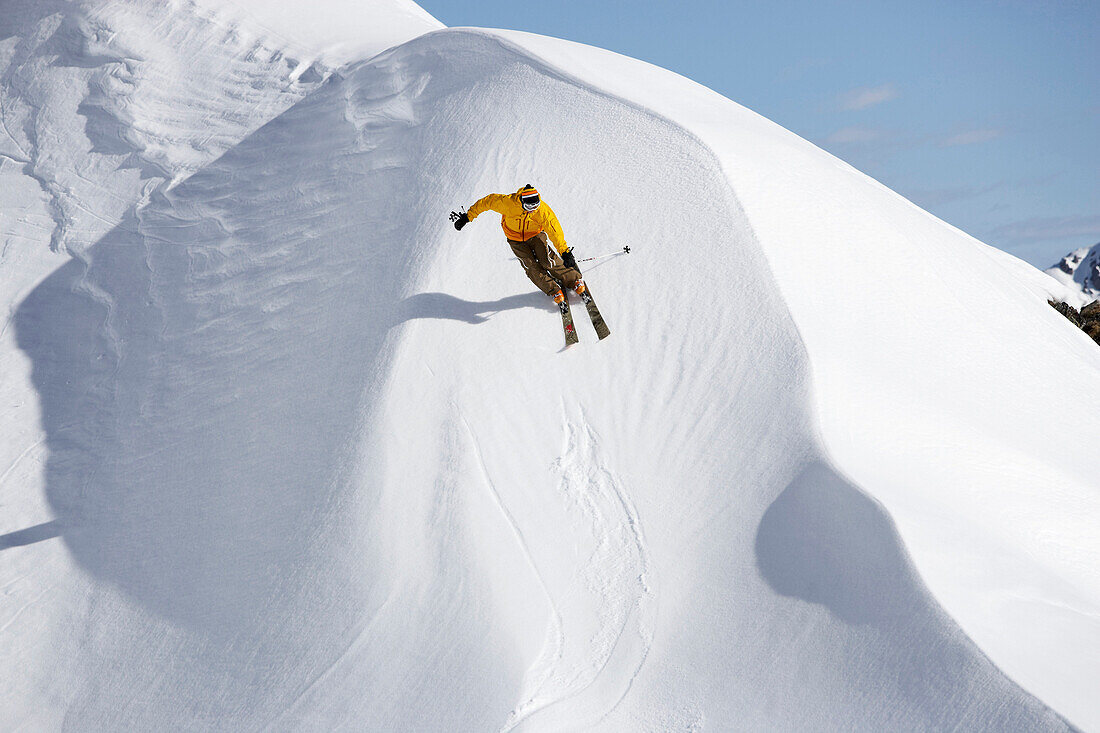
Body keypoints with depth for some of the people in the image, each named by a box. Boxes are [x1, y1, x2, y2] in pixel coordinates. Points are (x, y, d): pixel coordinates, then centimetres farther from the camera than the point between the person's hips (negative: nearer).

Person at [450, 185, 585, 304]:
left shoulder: (543, 210, -32)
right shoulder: (507, 202, -33)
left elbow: (555, 232, -28)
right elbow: (487, 202, -19)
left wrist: (565, 252, -31)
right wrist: (467, 217, -13)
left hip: (535, 235, -1)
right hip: (515, 239, 1)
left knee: (548, 261, -17)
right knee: (531, 267, -12)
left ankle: (575, 281, 0)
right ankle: (554, 291, 2)